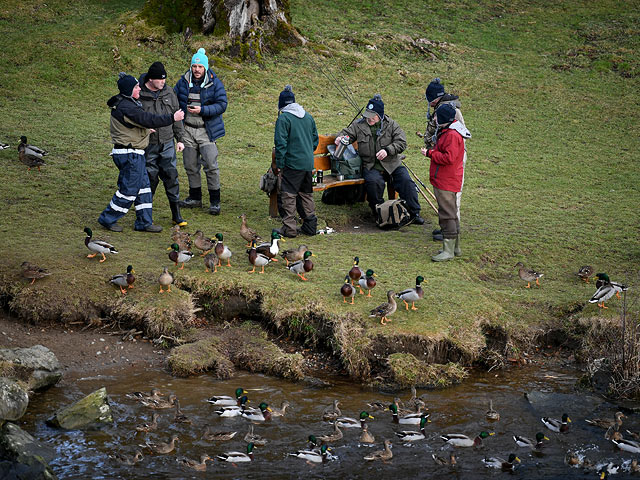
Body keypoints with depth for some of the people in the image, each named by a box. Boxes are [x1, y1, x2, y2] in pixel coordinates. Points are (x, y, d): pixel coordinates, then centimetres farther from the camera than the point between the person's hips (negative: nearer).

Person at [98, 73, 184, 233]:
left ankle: (144, 222, 19)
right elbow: (150, 120, -26)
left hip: (134, 154, 11)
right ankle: (108, 219, 9)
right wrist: (173, 118, -20)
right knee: (129, 189, -2)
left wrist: (146, 129, 9)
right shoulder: (127, 108, -22)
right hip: (130, 155, -11)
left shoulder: (126, 103, 11)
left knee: (143, 187, 13)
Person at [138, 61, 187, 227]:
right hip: (147, 145, -3)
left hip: (167, 144, 3)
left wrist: (180, 139, 11)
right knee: (150, 179, 2)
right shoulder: (139, 94, -10)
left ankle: (177, 216, 8)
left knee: (171, 177, 1)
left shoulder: (169, 92, 5)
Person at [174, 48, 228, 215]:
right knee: (190, 166, 11)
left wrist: (202, 110, -24)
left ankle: (215, 201, 0)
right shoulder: (183, 82, 3)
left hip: (207, 130, -4)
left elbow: (222, 105, -12)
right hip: (188, 130, 4)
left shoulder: (214, 83, -7)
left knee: (211, 166, -8)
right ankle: (195, 197, 26)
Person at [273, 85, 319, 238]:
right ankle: (310, 224, 18)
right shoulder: (308, 117, 11)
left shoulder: (283, 118, -10)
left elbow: (280, 143, -13)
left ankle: (289, 228, -2)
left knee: (288, 195, -1)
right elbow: (315, 139, 18)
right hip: (308, 163, 7)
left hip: (292, 163, -7)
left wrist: (279, 165, -8)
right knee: (306, 194, 16)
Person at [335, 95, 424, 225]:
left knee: (406, 180, -21)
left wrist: (387, 150, -18)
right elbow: (347, 133, 16)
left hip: (392, 164, 1)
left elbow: (401, 142, -2)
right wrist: (340, 138, -8)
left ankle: (414, 213, -9)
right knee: (374, 182, -33)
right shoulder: (359, 125, 6)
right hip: (370, 166, -1)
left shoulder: (391, 124, 3)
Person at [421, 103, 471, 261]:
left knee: (447, 214, -9)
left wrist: (430, 153, -16)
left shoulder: (453, 135, -19)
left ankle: (449, 250, -7)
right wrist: (431, 151, 9)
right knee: (450, 214, 16)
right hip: (443, 181, 11)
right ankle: (455, 247, 23)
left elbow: (448, 158, -25)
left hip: (447, 182, -11)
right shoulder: (445, 132, 16)